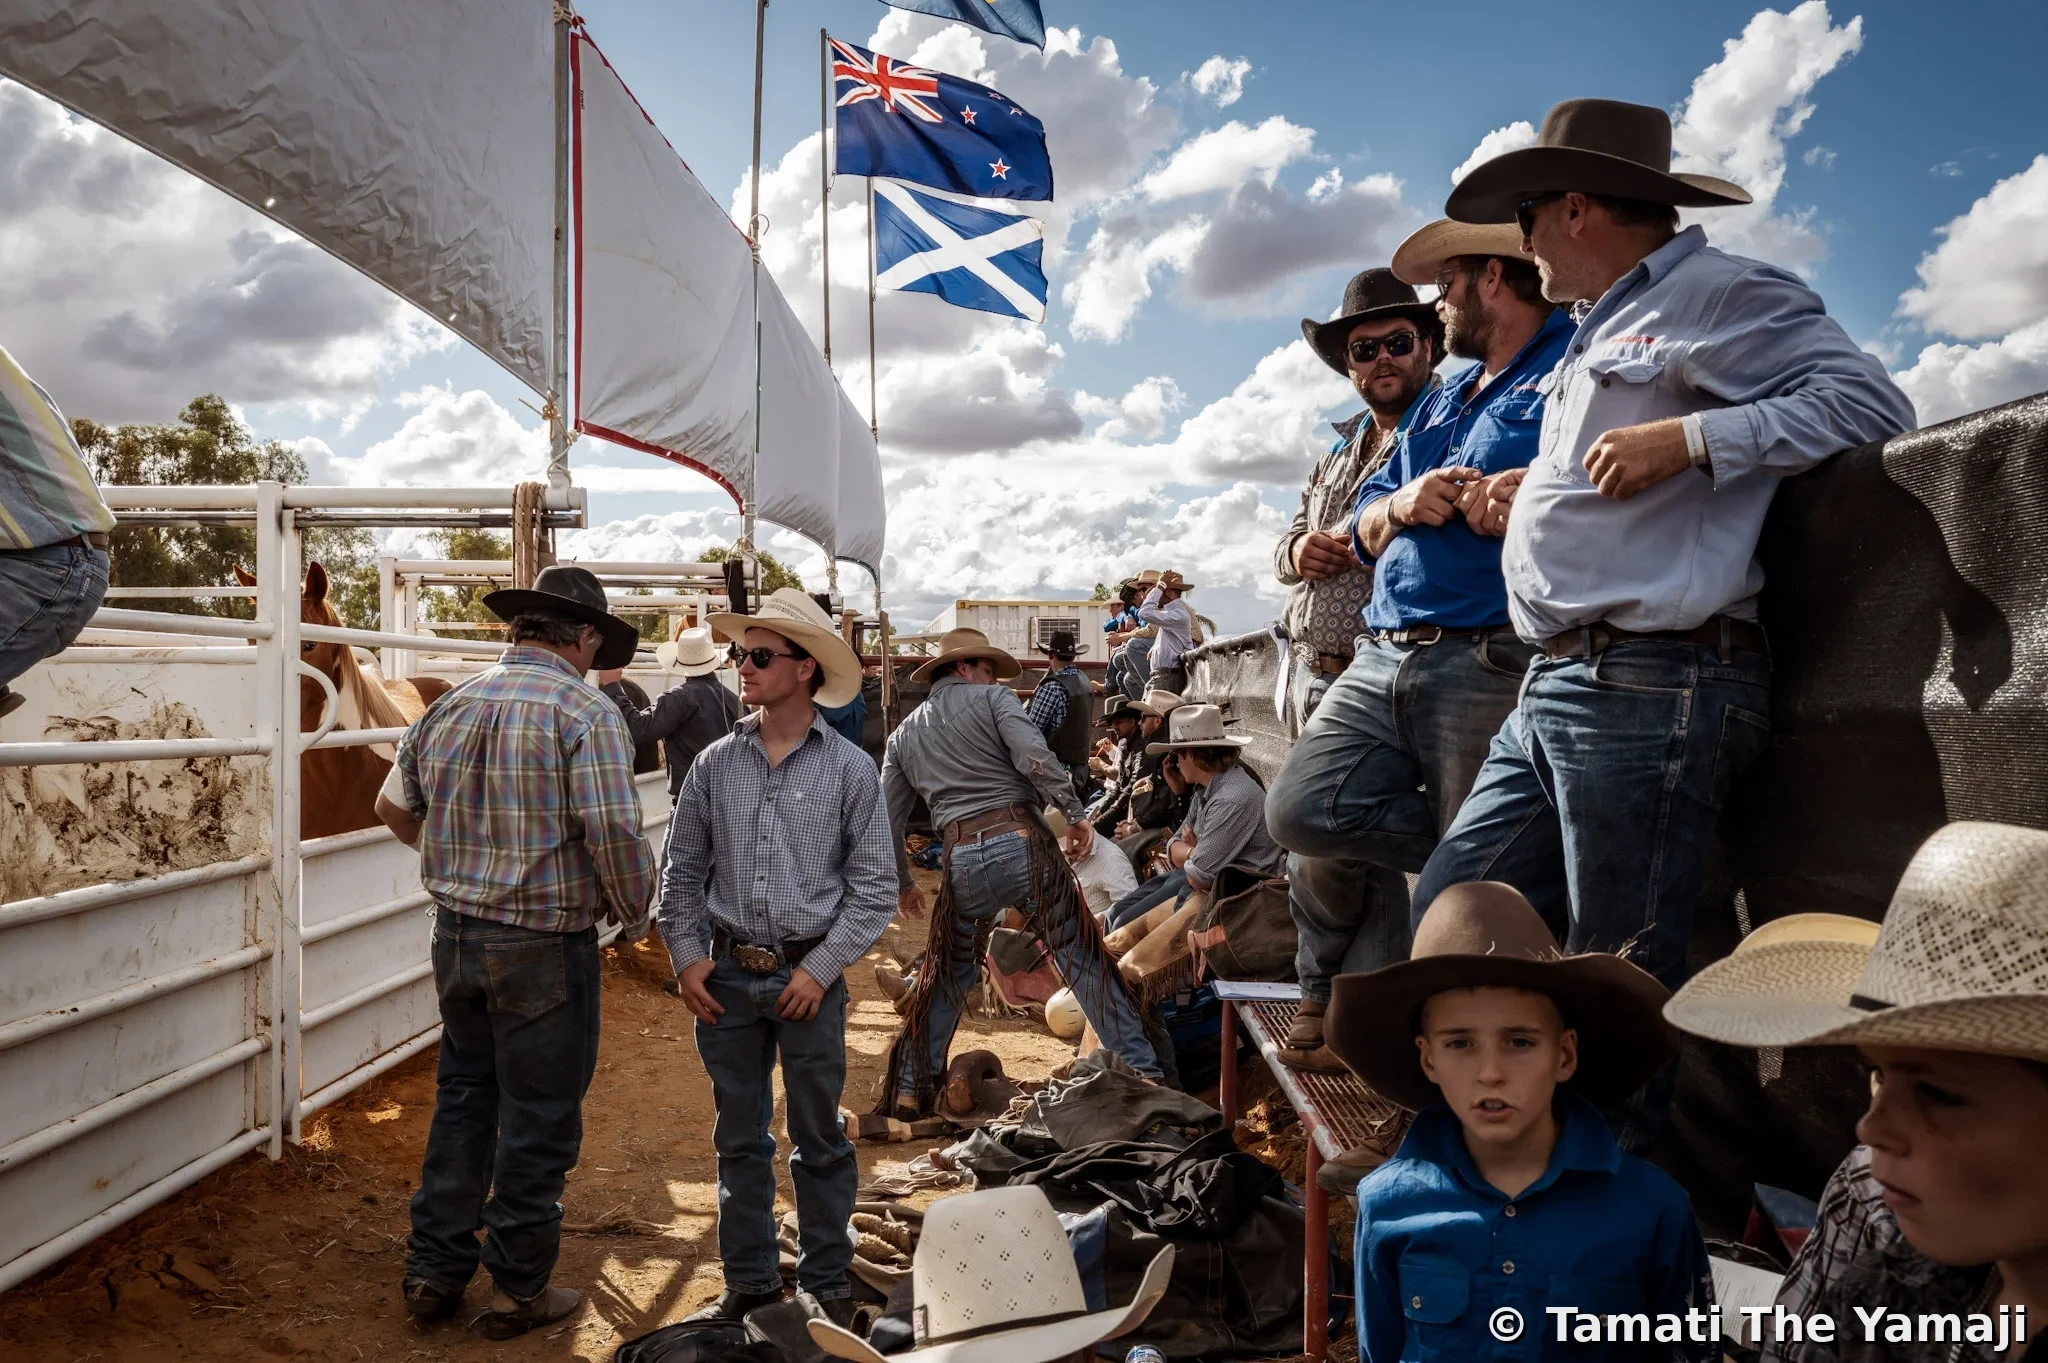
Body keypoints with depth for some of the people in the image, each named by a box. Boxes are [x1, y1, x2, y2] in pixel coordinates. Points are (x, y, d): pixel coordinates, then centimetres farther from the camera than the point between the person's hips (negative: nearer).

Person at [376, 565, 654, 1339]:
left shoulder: (449, 707, 6)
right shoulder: (584, 711, -15)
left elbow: (395, 808, 17)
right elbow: (613, 829, -23)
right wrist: (634, 916, -7)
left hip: (456, 934, 7)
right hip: (544, 946, -6)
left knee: (462, 1099, 21)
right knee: (538, 1119, 8)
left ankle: (434, 1272, 31)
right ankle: (518, 1289, 21)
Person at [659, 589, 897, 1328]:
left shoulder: (849, 769, -6)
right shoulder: (715, 764, 2)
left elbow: (875, 886, -5)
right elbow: (683, 869, 8)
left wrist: (821, 969, -10)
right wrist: (687, 956, -2)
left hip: (809, 976, -3)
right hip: (727, 975, 3)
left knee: (818, 1139, 10)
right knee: (739, 1137, 14)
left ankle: (827, 1285, 24)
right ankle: (749, 1280, 29)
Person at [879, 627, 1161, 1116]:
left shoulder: (903, 734, 20)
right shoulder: (991, 699, 6)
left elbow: (887, 819, 19)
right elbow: (1034, 757, -12)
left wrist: (902, 885, 29)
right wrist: (1073, 813, -4)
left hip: (963, 859, 4)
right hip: (1022, 841, -3)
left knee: (947, 976, 21)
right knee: (1084, 961, 5)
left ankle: (908, 1090, 23)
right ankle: (1141, 1071, 5)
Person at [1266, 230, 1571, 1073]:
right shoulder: (1443, 400, 26)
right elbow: (1362, 528, 24)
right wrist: (1398, 506, 2)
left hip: (1488, 665, -7)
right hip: (1382, 657, 7)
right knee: (1304, 809, -6)